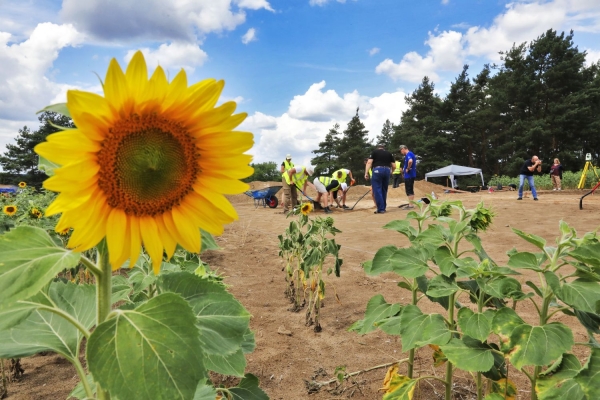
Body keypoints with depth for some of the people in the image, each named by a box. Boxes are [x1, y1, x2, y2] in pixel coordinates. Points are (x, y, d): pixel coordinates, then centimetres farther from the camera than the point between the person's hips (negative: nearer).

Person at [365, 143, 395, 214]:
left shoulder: (374, 152, 11)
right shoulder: (389, 153, 20)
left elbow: (369, 162, -3)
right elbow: (394, 166, 16)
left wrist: (366, 173, -7)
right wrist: (391, 172, 35)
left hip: (377, 170, -4)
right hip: (387, 170, 4)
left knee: (377, 190, -3)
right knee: (384, 190, 15)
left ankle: (380, 209, -7)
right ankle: (383, 208, 21)